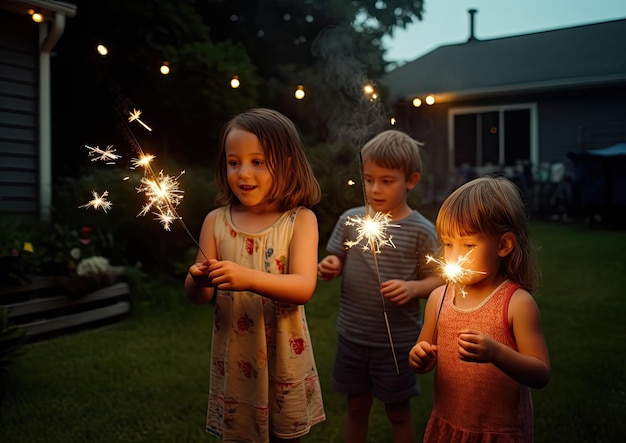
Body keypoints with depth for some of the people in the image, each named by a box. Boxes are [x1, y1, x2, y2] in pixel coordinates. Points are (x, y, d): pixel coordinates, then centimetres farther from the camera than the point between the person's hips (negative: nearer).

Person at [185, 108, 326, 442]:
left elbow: (304, 287, -22)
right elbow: (197, 297, -3)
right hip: (233, 357, 2)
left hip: (284, 356, -1)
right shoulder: (216, 221, -4)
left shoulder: (300, 220, -11)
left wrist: (248, 278, -37)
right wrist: (199, 280, -27)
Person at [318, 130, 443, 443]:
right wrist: (329, 266, -14)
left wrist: (413, 288, -24)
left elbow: (438, 280, -5)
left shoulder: (421, 231, -11)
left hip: (397, 340, -3)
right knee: (356, 407, 20)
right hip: (351, 335, 3)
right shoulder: (350, 220, -3)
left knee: (398, 412, 15)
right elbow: (336, 262, 8)